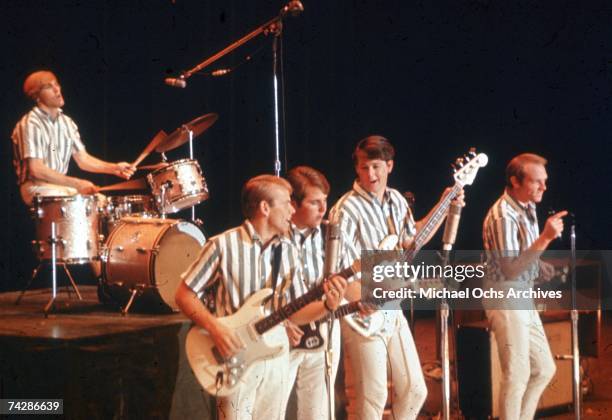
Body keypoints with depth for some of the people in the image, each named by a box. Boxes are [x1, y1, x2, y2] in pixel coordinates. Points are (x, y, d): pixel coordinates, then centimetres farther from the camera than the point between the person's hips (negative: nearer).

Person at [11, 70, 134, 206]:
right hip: (37, 189, -7)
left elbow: (82, 159, 10)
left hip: (63, 185, 7)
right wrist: (76, 184, -22)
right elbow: (36, 170, -20)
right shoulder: (30, 124, -14)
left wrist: (114, 168, -7)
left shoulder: (66, 122, 11)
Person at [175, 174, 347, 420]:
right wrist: (215, 328, -20)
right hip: (235, 358, -5)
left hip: (276, 357, 5)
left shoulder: (288, 251, 6)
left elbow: (294, 313, 8)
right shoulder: (223, 245, -11)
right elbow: (184, 295, -6)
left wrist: (327, 306, -11)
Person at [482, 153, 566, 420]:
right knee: (518, 375, -3)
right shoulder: (502, 215, -21)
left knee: (544, 369, 14)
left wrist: (554, 272, 5)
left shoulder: (527, 207, 8)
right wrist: (545, 238, -34)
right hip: (506, 301, -9)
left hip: (524, 299, 9)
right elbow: (510, 270, -28)